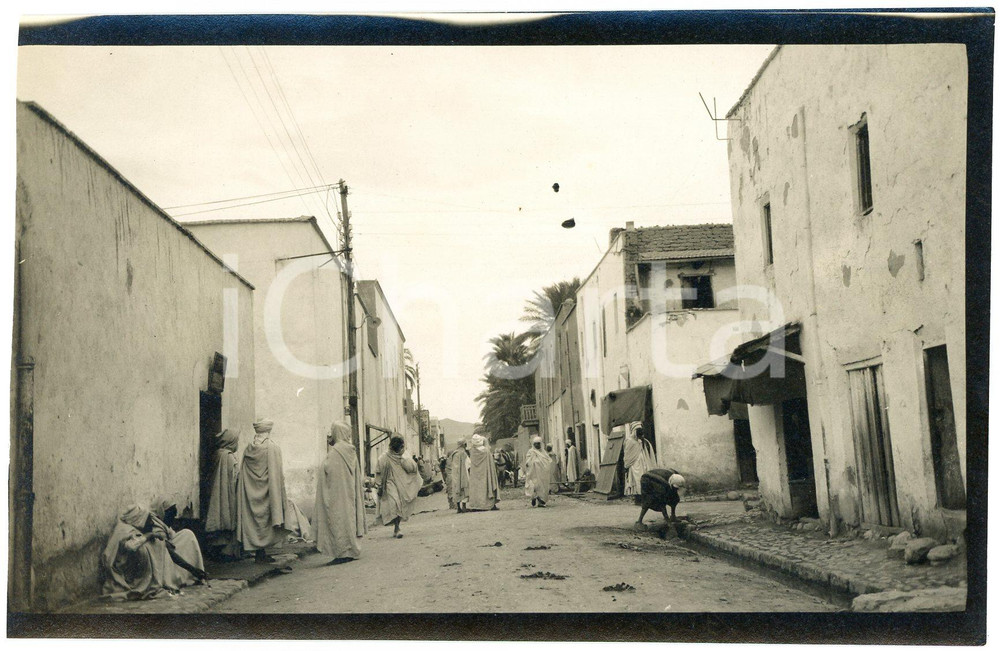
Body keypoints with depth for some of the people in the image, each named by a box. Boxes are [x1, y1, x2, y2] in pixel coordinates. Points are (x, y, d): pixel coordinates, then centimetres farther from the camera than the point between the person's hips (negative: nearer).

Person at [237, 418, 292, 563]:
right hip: (266, 492, -5)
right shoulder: (273, 448, -11)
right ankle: (262, 553, 3)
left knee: (253, 519, 10)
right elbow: (277, 474, -11)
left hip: (251, 493, 5)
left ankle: (257, 552, 13)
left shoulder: (248, 449, 4)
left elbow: (243, 474, 7)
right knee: (264, 520, 3)